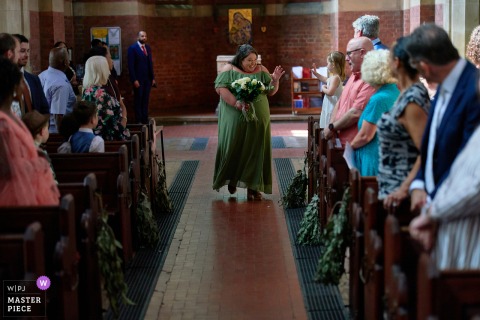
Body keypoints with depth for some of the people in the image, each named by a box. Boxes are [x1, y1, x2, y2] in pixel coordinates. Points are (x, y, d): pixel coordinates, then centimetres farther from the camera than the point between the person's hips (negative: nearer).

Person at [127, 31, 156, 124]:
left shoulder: (148, 48, 13)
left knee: (145, 100, 7)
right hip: (138, 79, -5)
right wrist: (134, 80, -16)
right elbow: (131, 65, -11)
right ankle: (139, 121, 6)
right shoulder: (132, 48, -8)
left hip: (148, 78, 5)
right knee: (138, 100, 1)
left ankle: (145, 120, 10)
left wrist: (153, 78, 10)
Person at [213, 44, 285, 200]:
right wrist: (236, 103, -22)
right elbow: (220, 87, -12)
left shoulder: (261, 70, 8)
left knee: (255, 150, 2)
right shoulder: (229, 69, -1)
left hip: (257, 119, 3)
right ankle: (231, 179, 24)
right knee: (233, 148, 0)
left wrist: (275, 80, -11)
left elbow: (271, 91, 9)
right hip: (235, 119, -2)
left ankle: (253, 187, 8)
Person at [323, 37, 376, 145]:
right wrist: (331, 127, 1)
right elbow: (340, 103, 19)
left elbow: (356, 113, -24)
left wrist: (332, 127, -9)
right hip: (345, 143, 10)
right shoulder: (354, 76, 16)